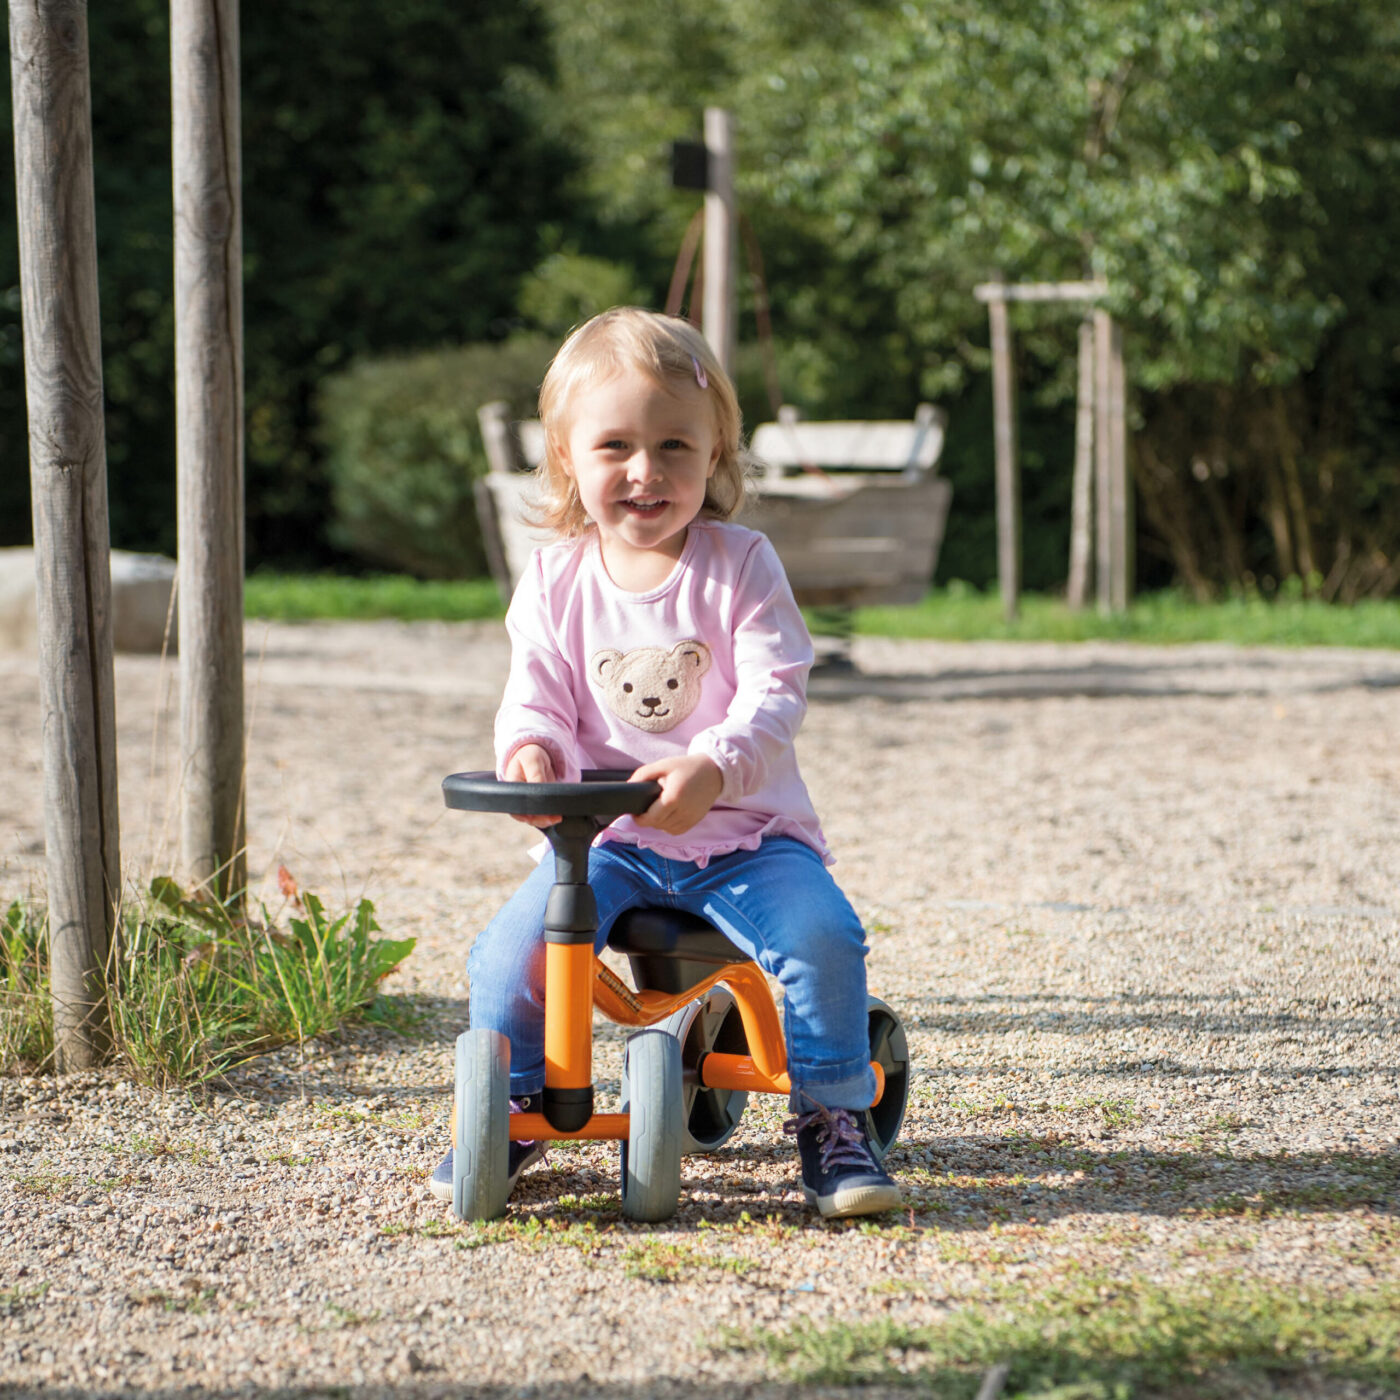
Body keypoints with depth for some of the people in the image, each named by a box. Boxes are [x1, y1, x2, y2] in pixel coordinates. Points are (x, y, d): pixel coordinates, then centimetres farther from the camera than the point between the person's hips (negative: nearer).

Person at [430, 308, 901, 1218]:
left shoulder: (740, 566, -4)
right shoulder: (556, 580, 4)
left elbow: (774, 693, -13)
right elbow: (537, 693, 1)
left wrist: (713, 767, -33)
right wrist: (531, 746, -24)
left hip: (745, 829, -2)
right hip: (608, 836, 2)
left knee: (821, 934, -28)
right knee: (511, 952, -19)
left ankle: (832, 1122, -8)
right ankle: (509, 1113, 8)